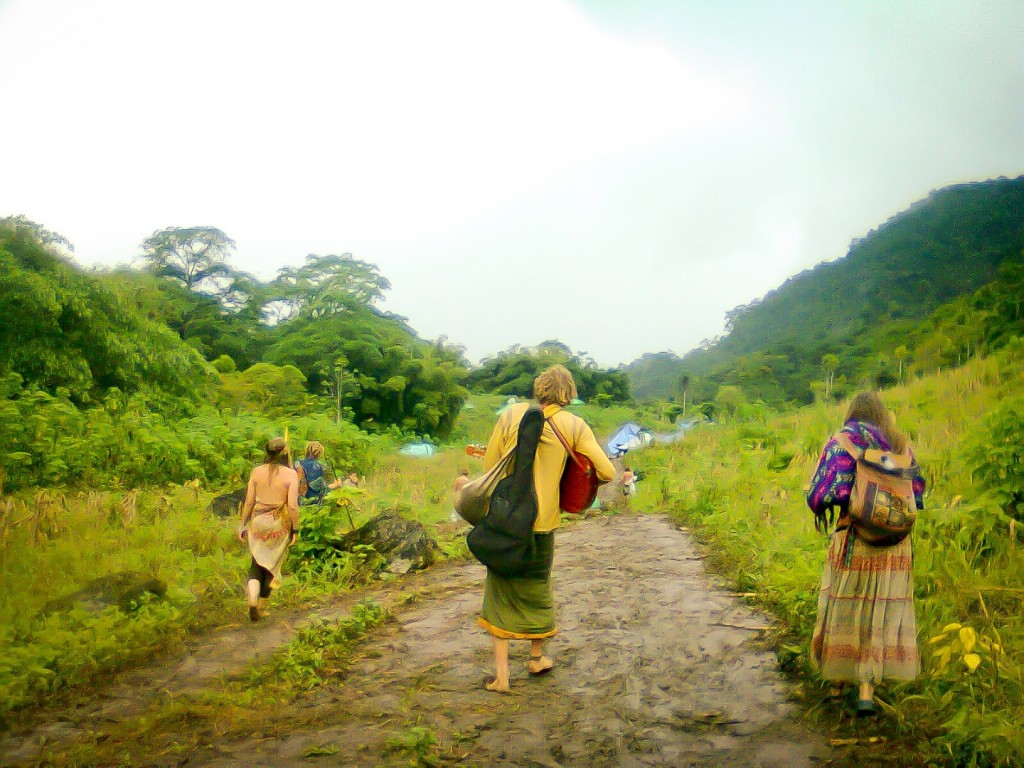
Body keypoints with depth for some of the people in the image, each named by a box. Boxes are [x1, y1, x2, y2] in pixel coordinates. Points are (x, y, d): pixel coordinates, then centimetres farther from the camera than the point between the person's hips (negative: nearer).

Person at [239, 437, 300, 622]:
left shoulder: (256, 472, -3)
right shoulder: (291, 474, -11)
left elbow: (249, 501, 0)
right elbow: (293, 505, -14)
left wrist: (243, 525, 9)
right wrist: (295, 529, -4)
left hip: (258, 523, 2)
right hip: (279, 524, -2)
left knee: (256, 563, 13)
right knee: (272, 563, 16)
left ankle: (252, 601, -7)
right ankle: (263, 601, 23)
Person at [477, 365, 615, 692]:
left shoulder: (511, 414, -4)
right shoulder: (575, 426, -5)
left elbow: (489, 465, -2)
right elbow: (607, 472, -9)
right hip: (542, 521, 0)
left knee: (501, 591, 11)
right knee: (538, 587, 21)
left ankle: (501, 673, 7)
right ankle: (536, 657, 38)